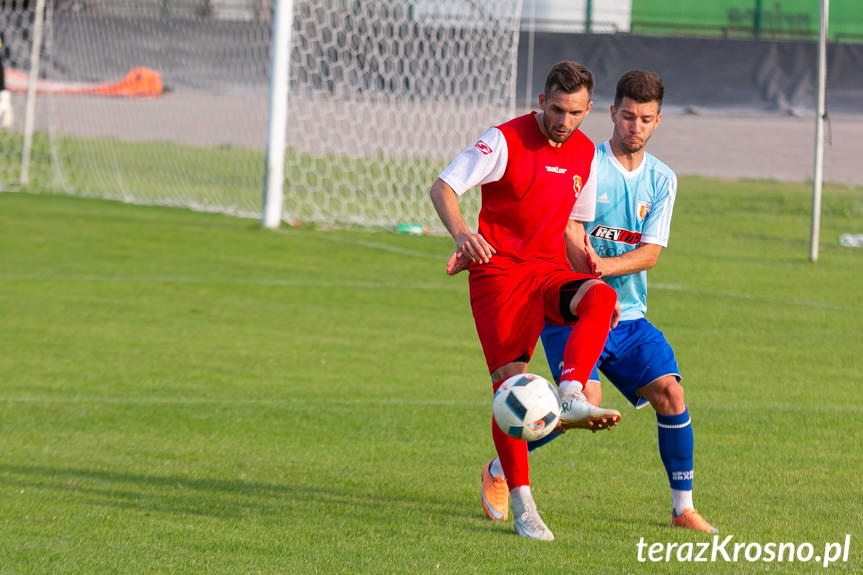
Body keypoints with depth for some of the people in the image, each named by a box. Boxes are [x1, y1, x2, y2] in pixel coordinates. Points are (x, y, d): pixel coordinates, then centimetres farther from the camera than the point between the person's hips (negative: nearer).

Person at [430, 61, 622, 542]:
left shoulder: (585, 153, 8)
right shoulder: (507, 140, -9)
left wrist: (592, 277, 8)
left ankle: (572, 398, -43)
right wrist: (461, 233, -34)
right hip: (499, 273, -5)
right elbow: (443, 186, -15)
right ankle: (522, 508, -7)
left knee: (599, 297, -30)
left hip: (549, 272, 5)